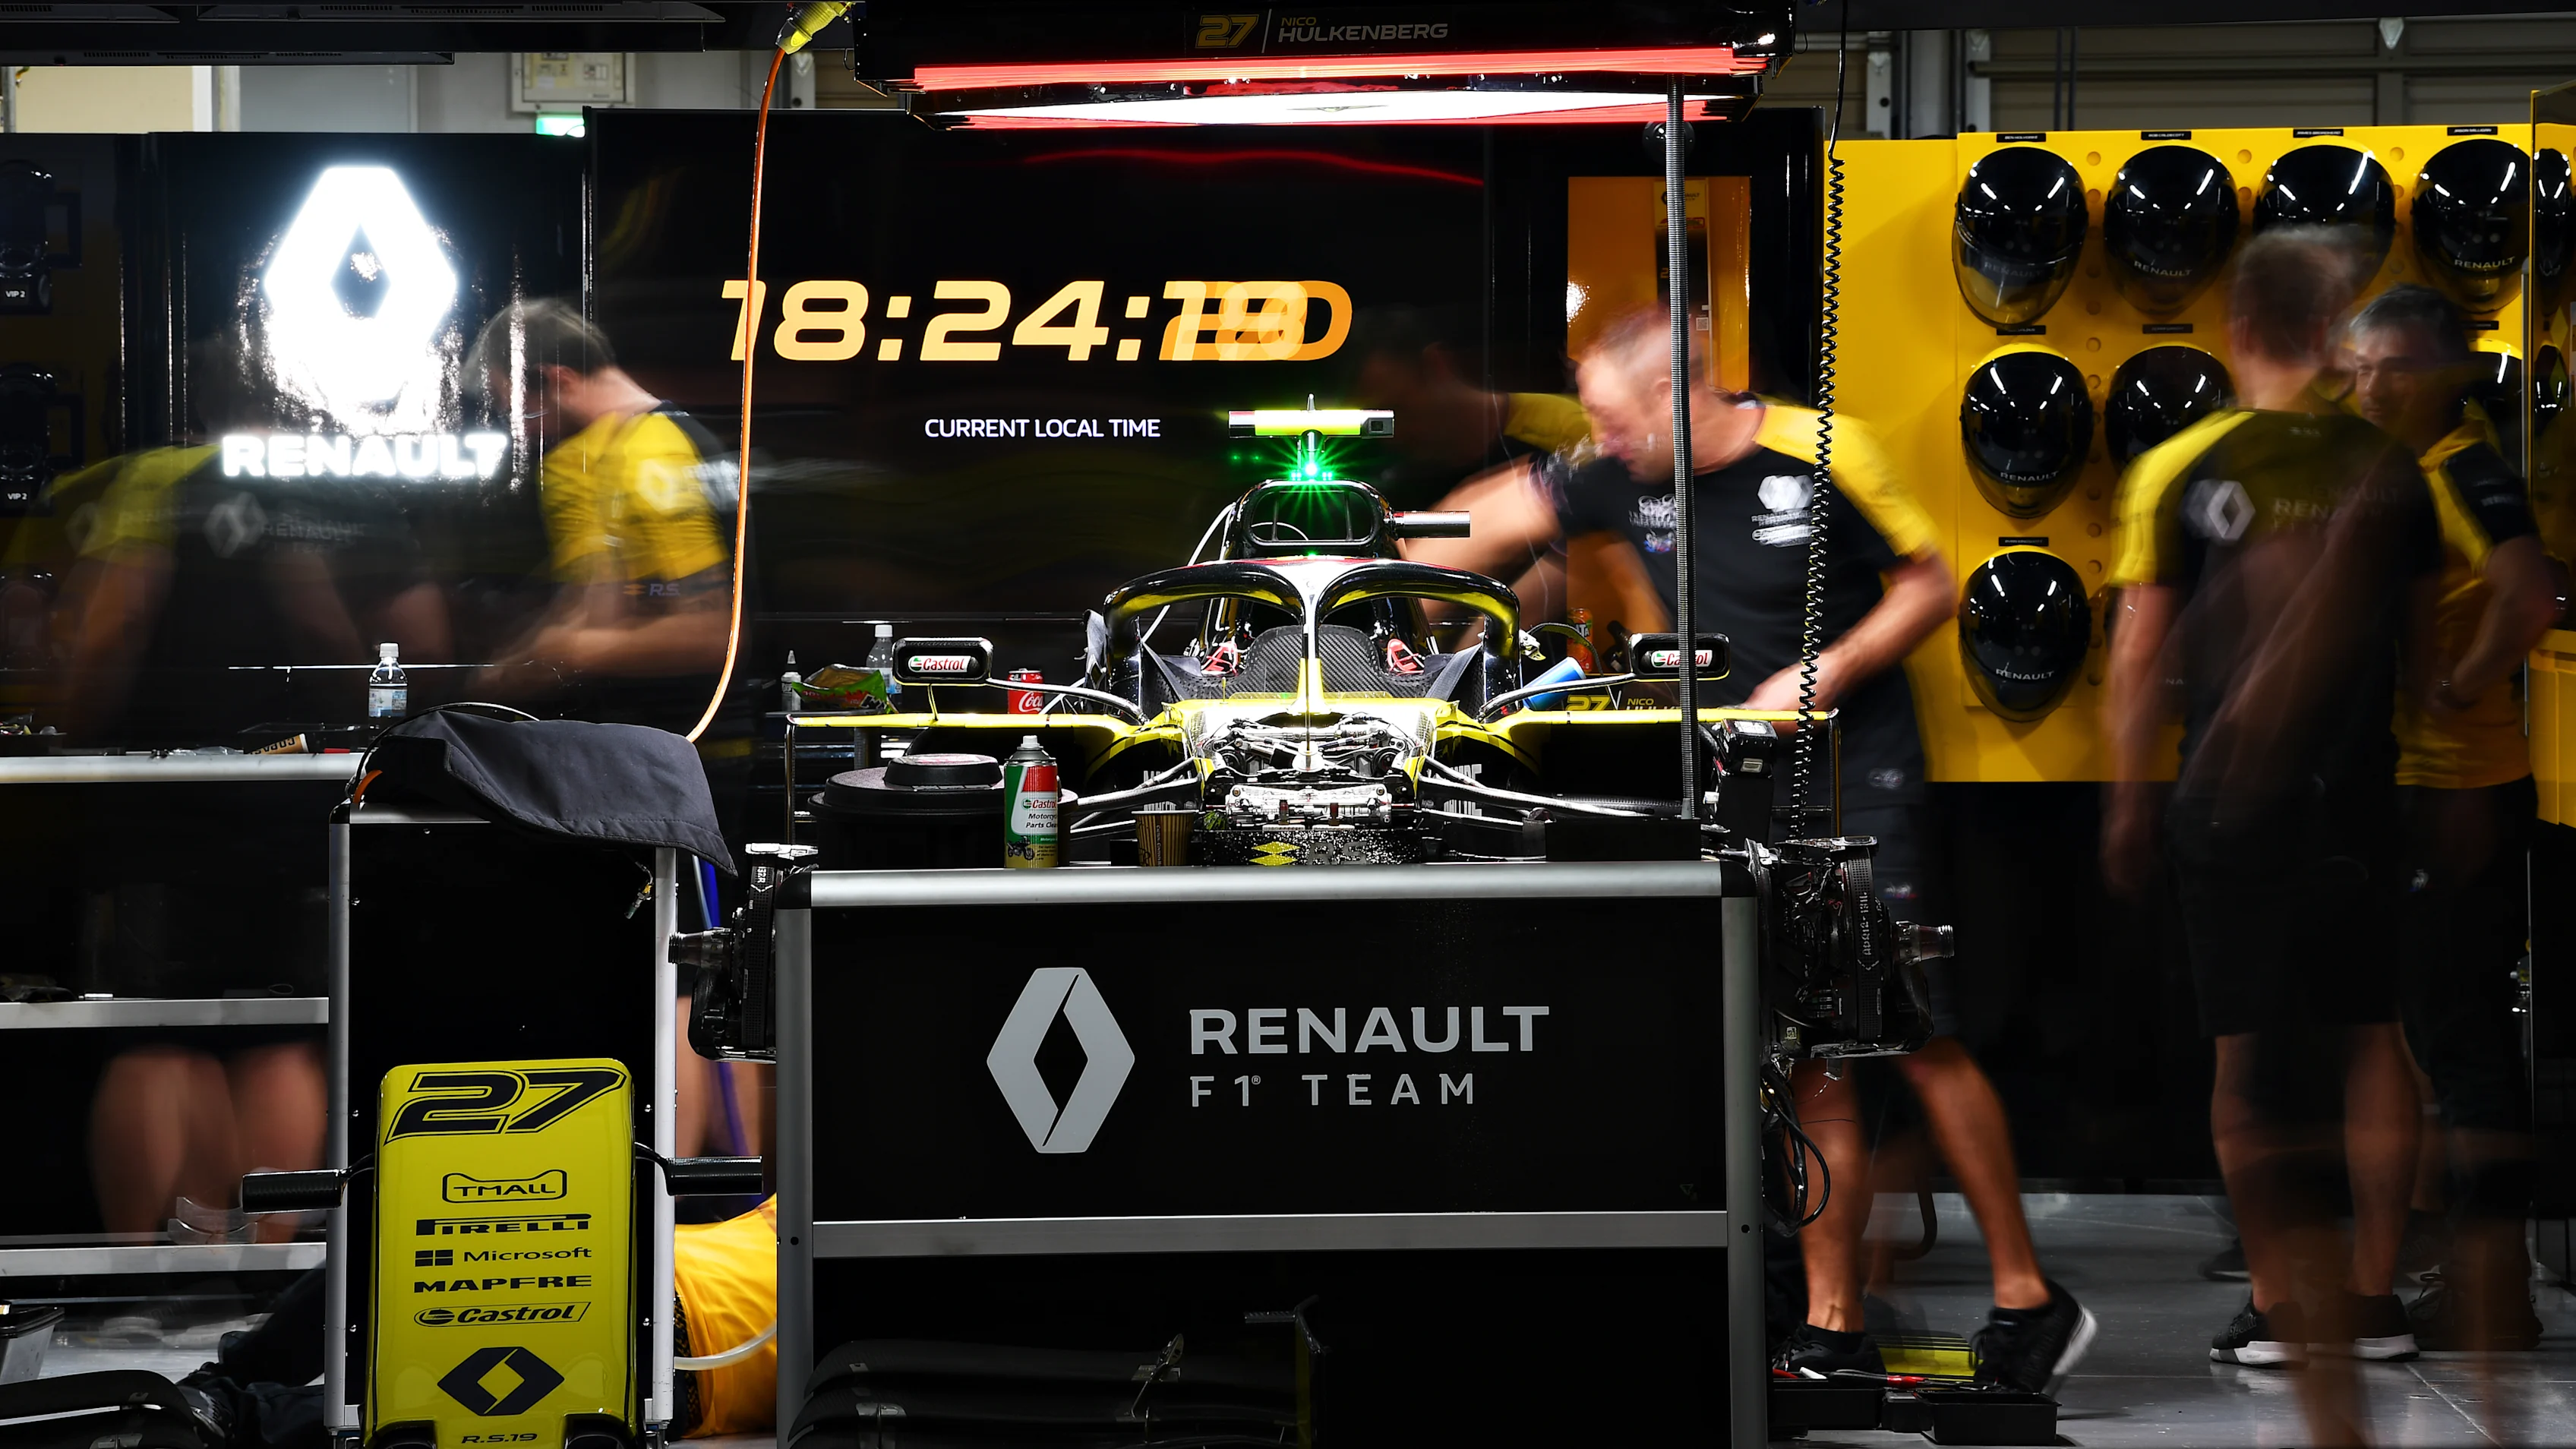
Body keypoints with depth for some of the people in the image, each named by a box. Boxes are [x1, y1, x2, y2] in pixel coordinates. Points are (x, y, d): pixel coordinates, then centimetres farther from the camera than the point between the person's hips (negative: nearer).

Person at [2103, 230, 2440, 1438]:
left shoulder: (2176, 471, -6)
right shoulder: (2387, 470, -1)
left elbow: (2139, 657, -5)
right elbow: (2424, 627, 5)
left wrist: (2130, 803, 2)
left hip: (2227, 798, -1)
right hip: (2357, 795, 1)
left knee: (2246, 1049, 6)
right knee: (2371, 1040, 11)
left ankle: (2275, 1304, 8)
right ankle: (2374, 1295, 13)